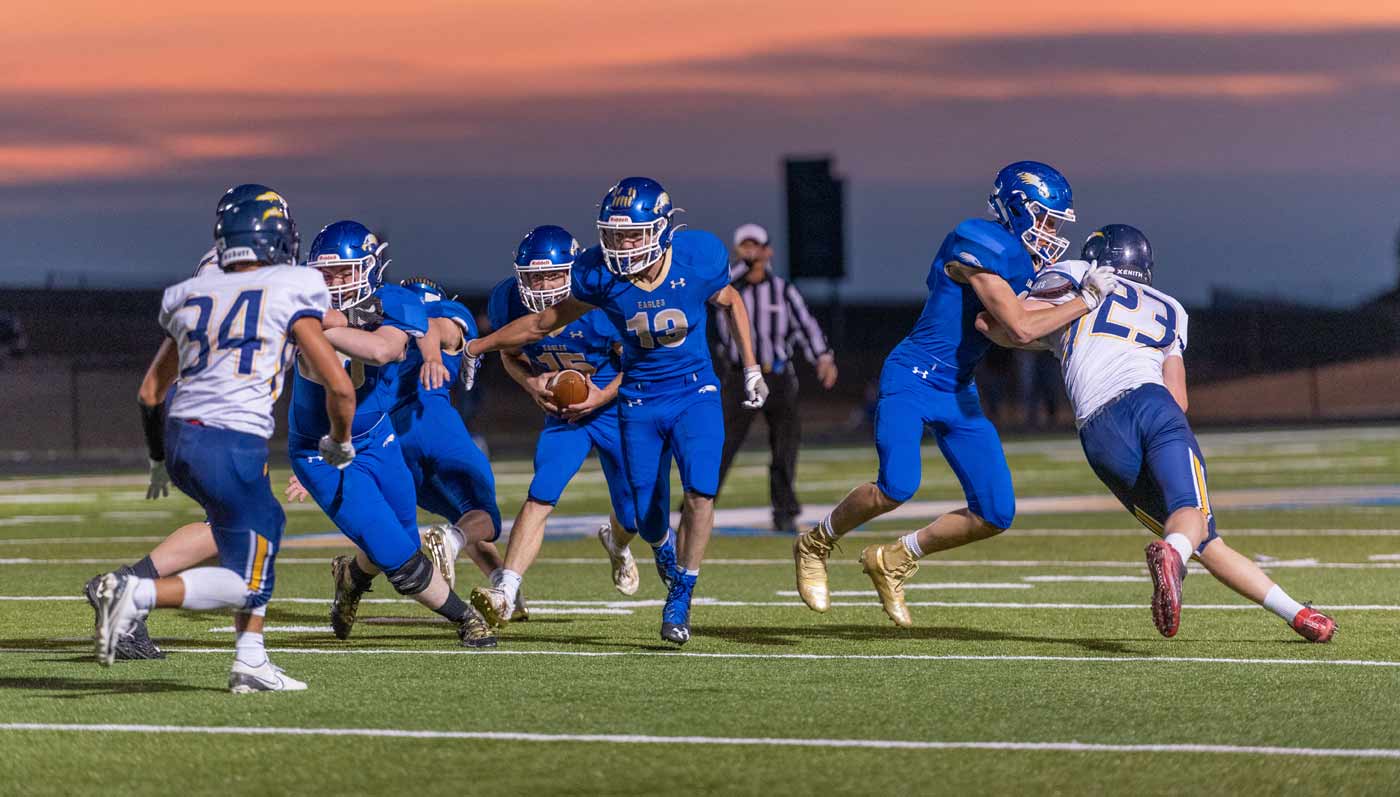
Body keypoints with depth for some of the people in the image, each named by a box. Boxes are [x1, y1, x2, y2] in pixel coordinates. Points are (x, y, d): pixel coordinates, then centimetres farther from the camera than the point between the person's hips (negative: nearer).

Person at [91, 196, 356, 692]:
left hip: (179, 434, 6)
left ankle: (250, 662, 19)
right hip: (233, 446, -6)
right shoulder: (291, 294, -1)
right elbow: (340, 388, -3)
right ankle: (138, 595, -18)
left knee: (266, 526, 26)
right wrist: (339, 443, 16)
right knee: (245, 584, 3)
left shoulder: (190, 297, 14)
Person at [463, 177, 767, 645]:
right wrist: (477, 346, 5)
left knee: (700, 493, -22)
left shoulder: (698, 259, -17)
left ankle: (680, 599, -4)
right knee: (648, 519, 1)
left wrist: (752, 369, 8)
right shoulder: (600, 274, -15)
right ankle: (665, 550, 42)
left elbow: (731, 304, 5)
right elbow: (547, 322, 1)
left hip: (695, 394, -1)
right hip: (639, 403, 1)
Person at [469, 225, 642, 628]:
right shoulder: (508, 301, -16)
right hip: (562, 414, 2)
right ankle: (505, 593, -26)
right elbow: (510, 353, 4)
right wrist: (531, 384, -15)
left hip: (614, 409, -2)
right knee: (540, 498, -19)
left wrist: (603, 395, -24)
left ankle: (616, 542, 47)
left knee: (633, 517, 8)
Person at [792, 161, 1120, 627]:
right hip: (912, 378, -9)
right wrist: (1087, 301, -17)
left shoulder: (1024, 260, 9)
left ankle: (892, 561, 18)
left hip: (958, 394, 9)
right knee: (897, 487, -27)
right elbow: (1021, 328, -24)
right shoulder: (980, 246, -19)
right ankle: (815, 546, 2)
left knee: (996, 515, 0)